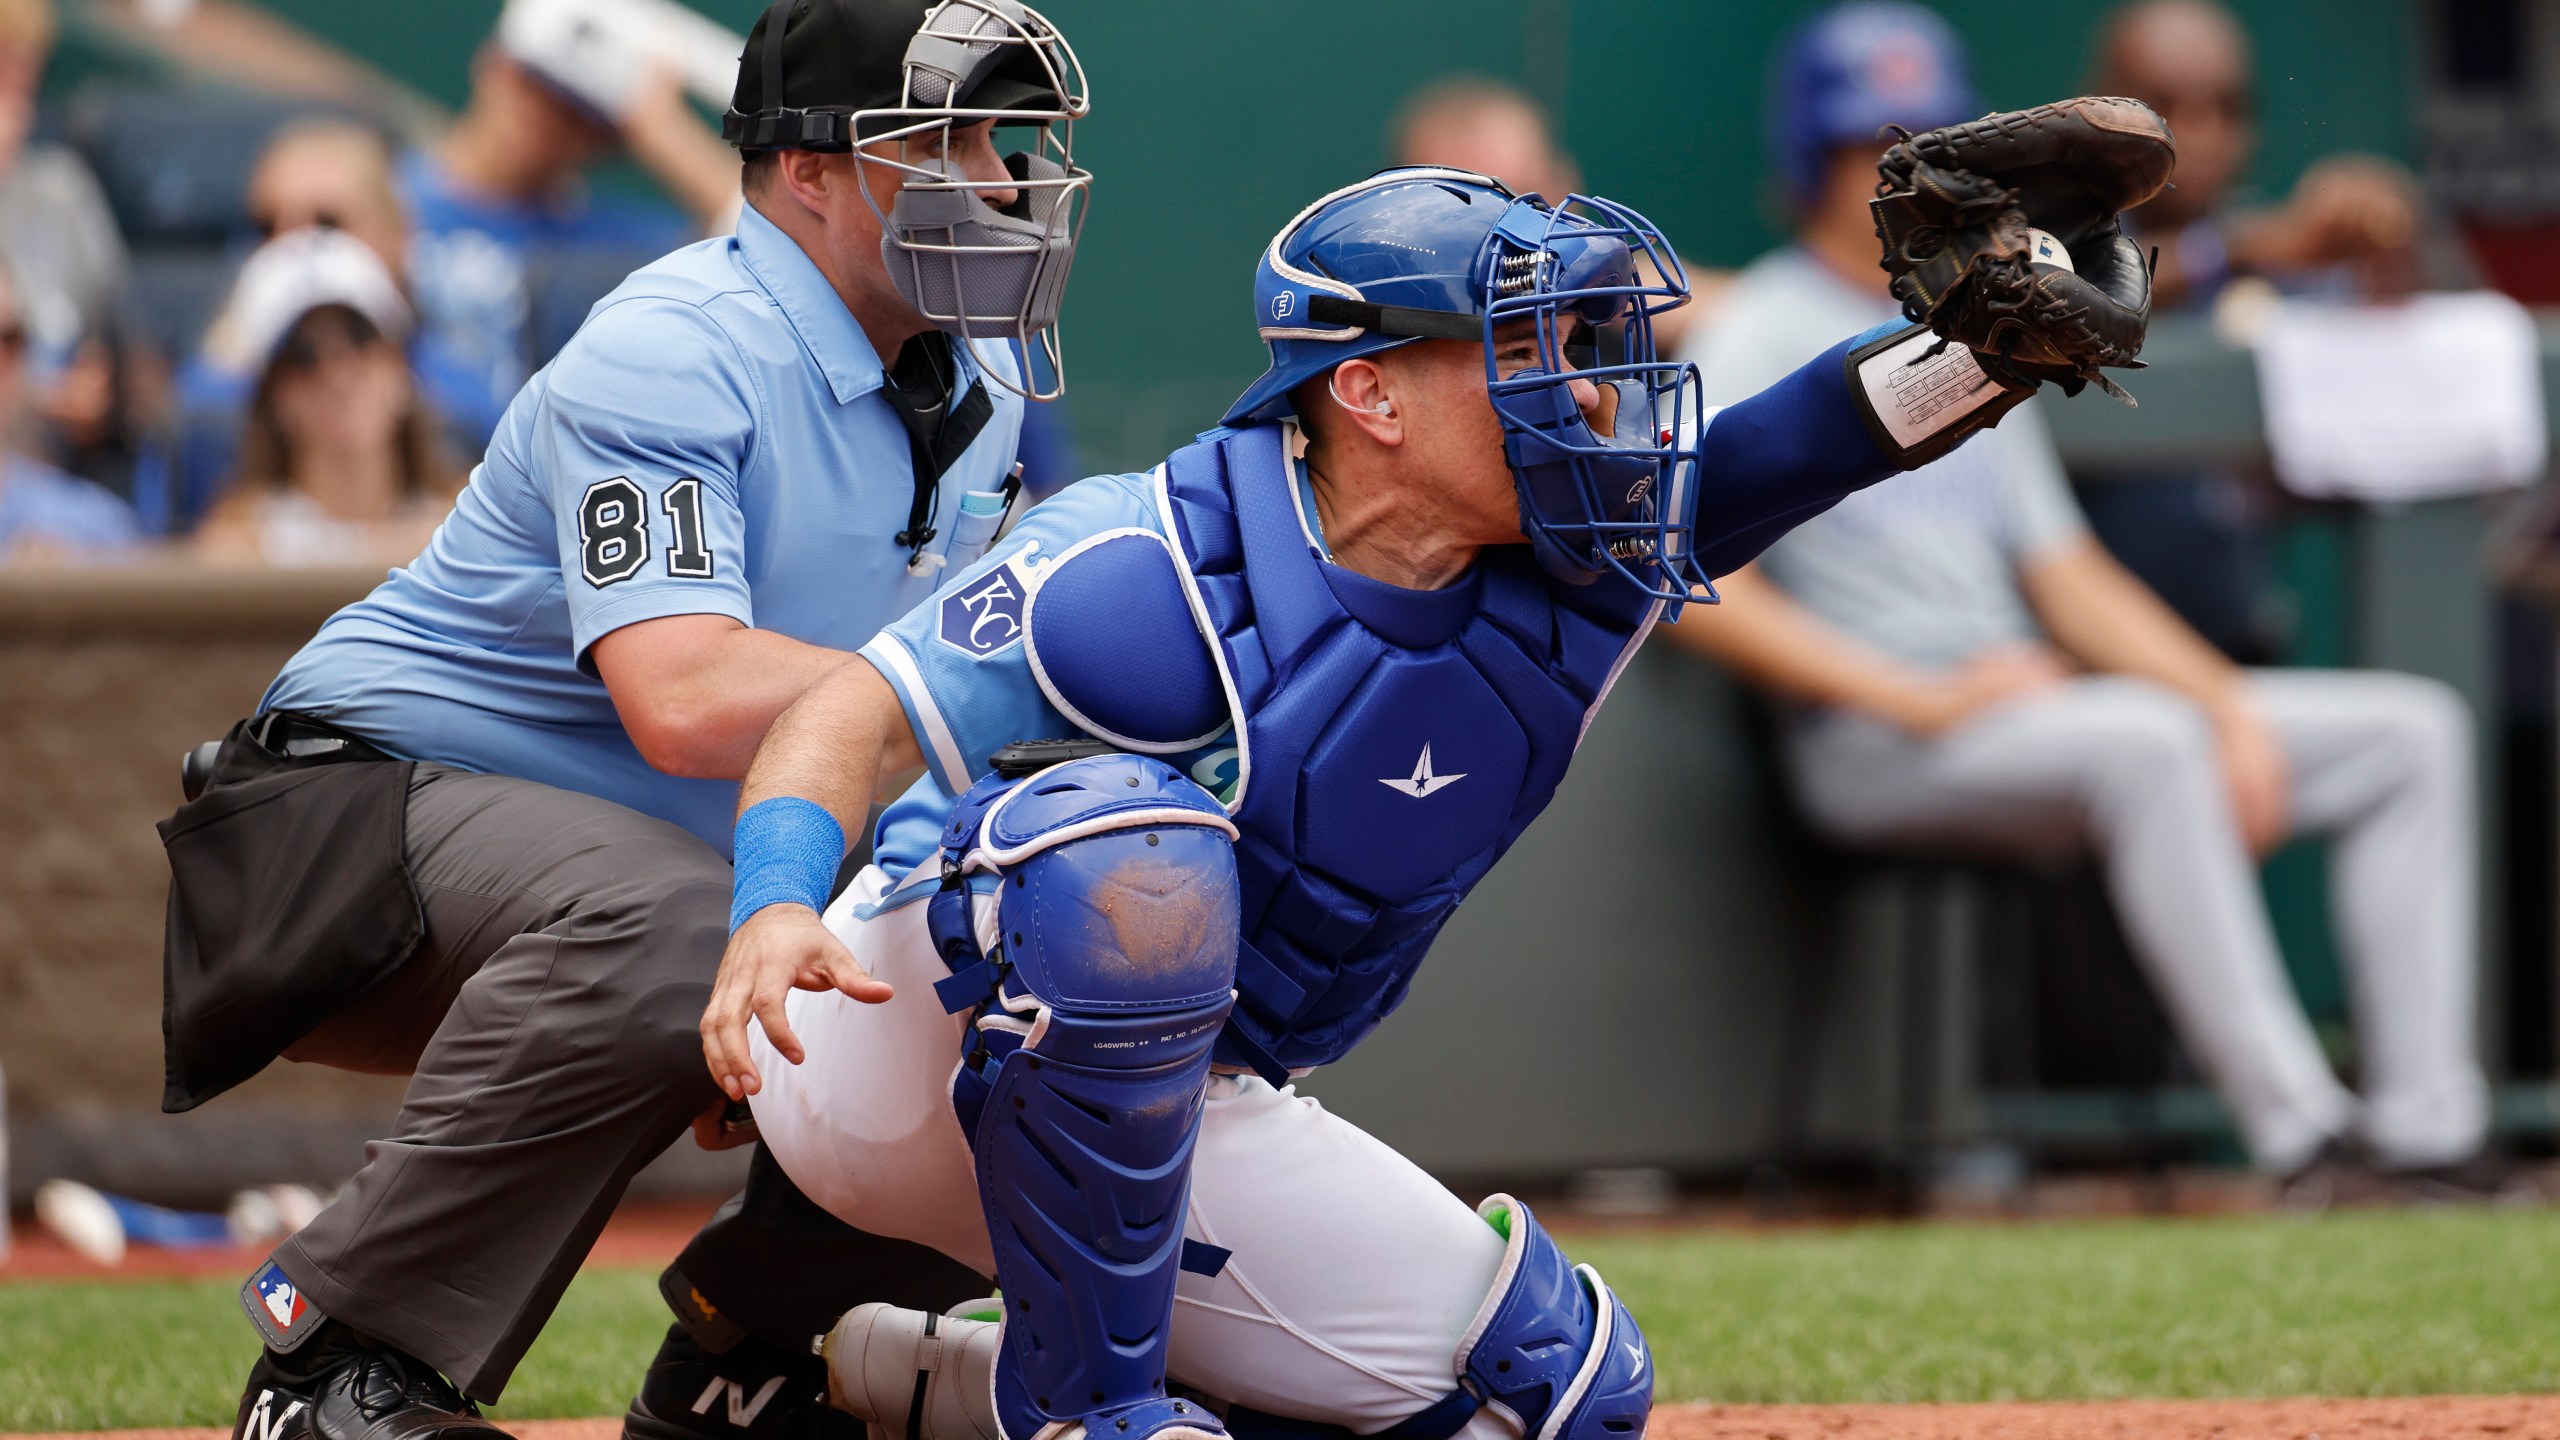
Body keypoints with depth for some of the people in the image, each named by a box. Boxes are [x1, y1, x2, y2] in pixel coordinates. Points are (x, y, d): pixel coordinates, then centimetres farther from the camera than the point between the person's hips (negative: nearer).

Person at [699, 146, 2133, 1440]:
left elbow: (1837, 426, -11)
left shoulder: (1574, 574, -5)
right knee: (1138, 850, -37)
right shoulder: (1155, 572, -23)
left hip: (1172, 1122, 8)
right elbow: (857, 720, -26)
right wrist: (778, 907, -46)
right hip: (903, 1050, -8)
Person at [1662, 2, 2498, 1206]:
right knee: (2143, 740, -38)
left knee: (2411, 730, -3)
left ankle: (2425, 1135, -16)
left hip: (2026, 693, 8)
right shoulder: (1761, 339, 0)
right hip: (1873, 743, -8)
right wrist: (1918, 699, -20)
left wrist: (2227, 703, 4)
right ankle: (2296, 1133, -42)